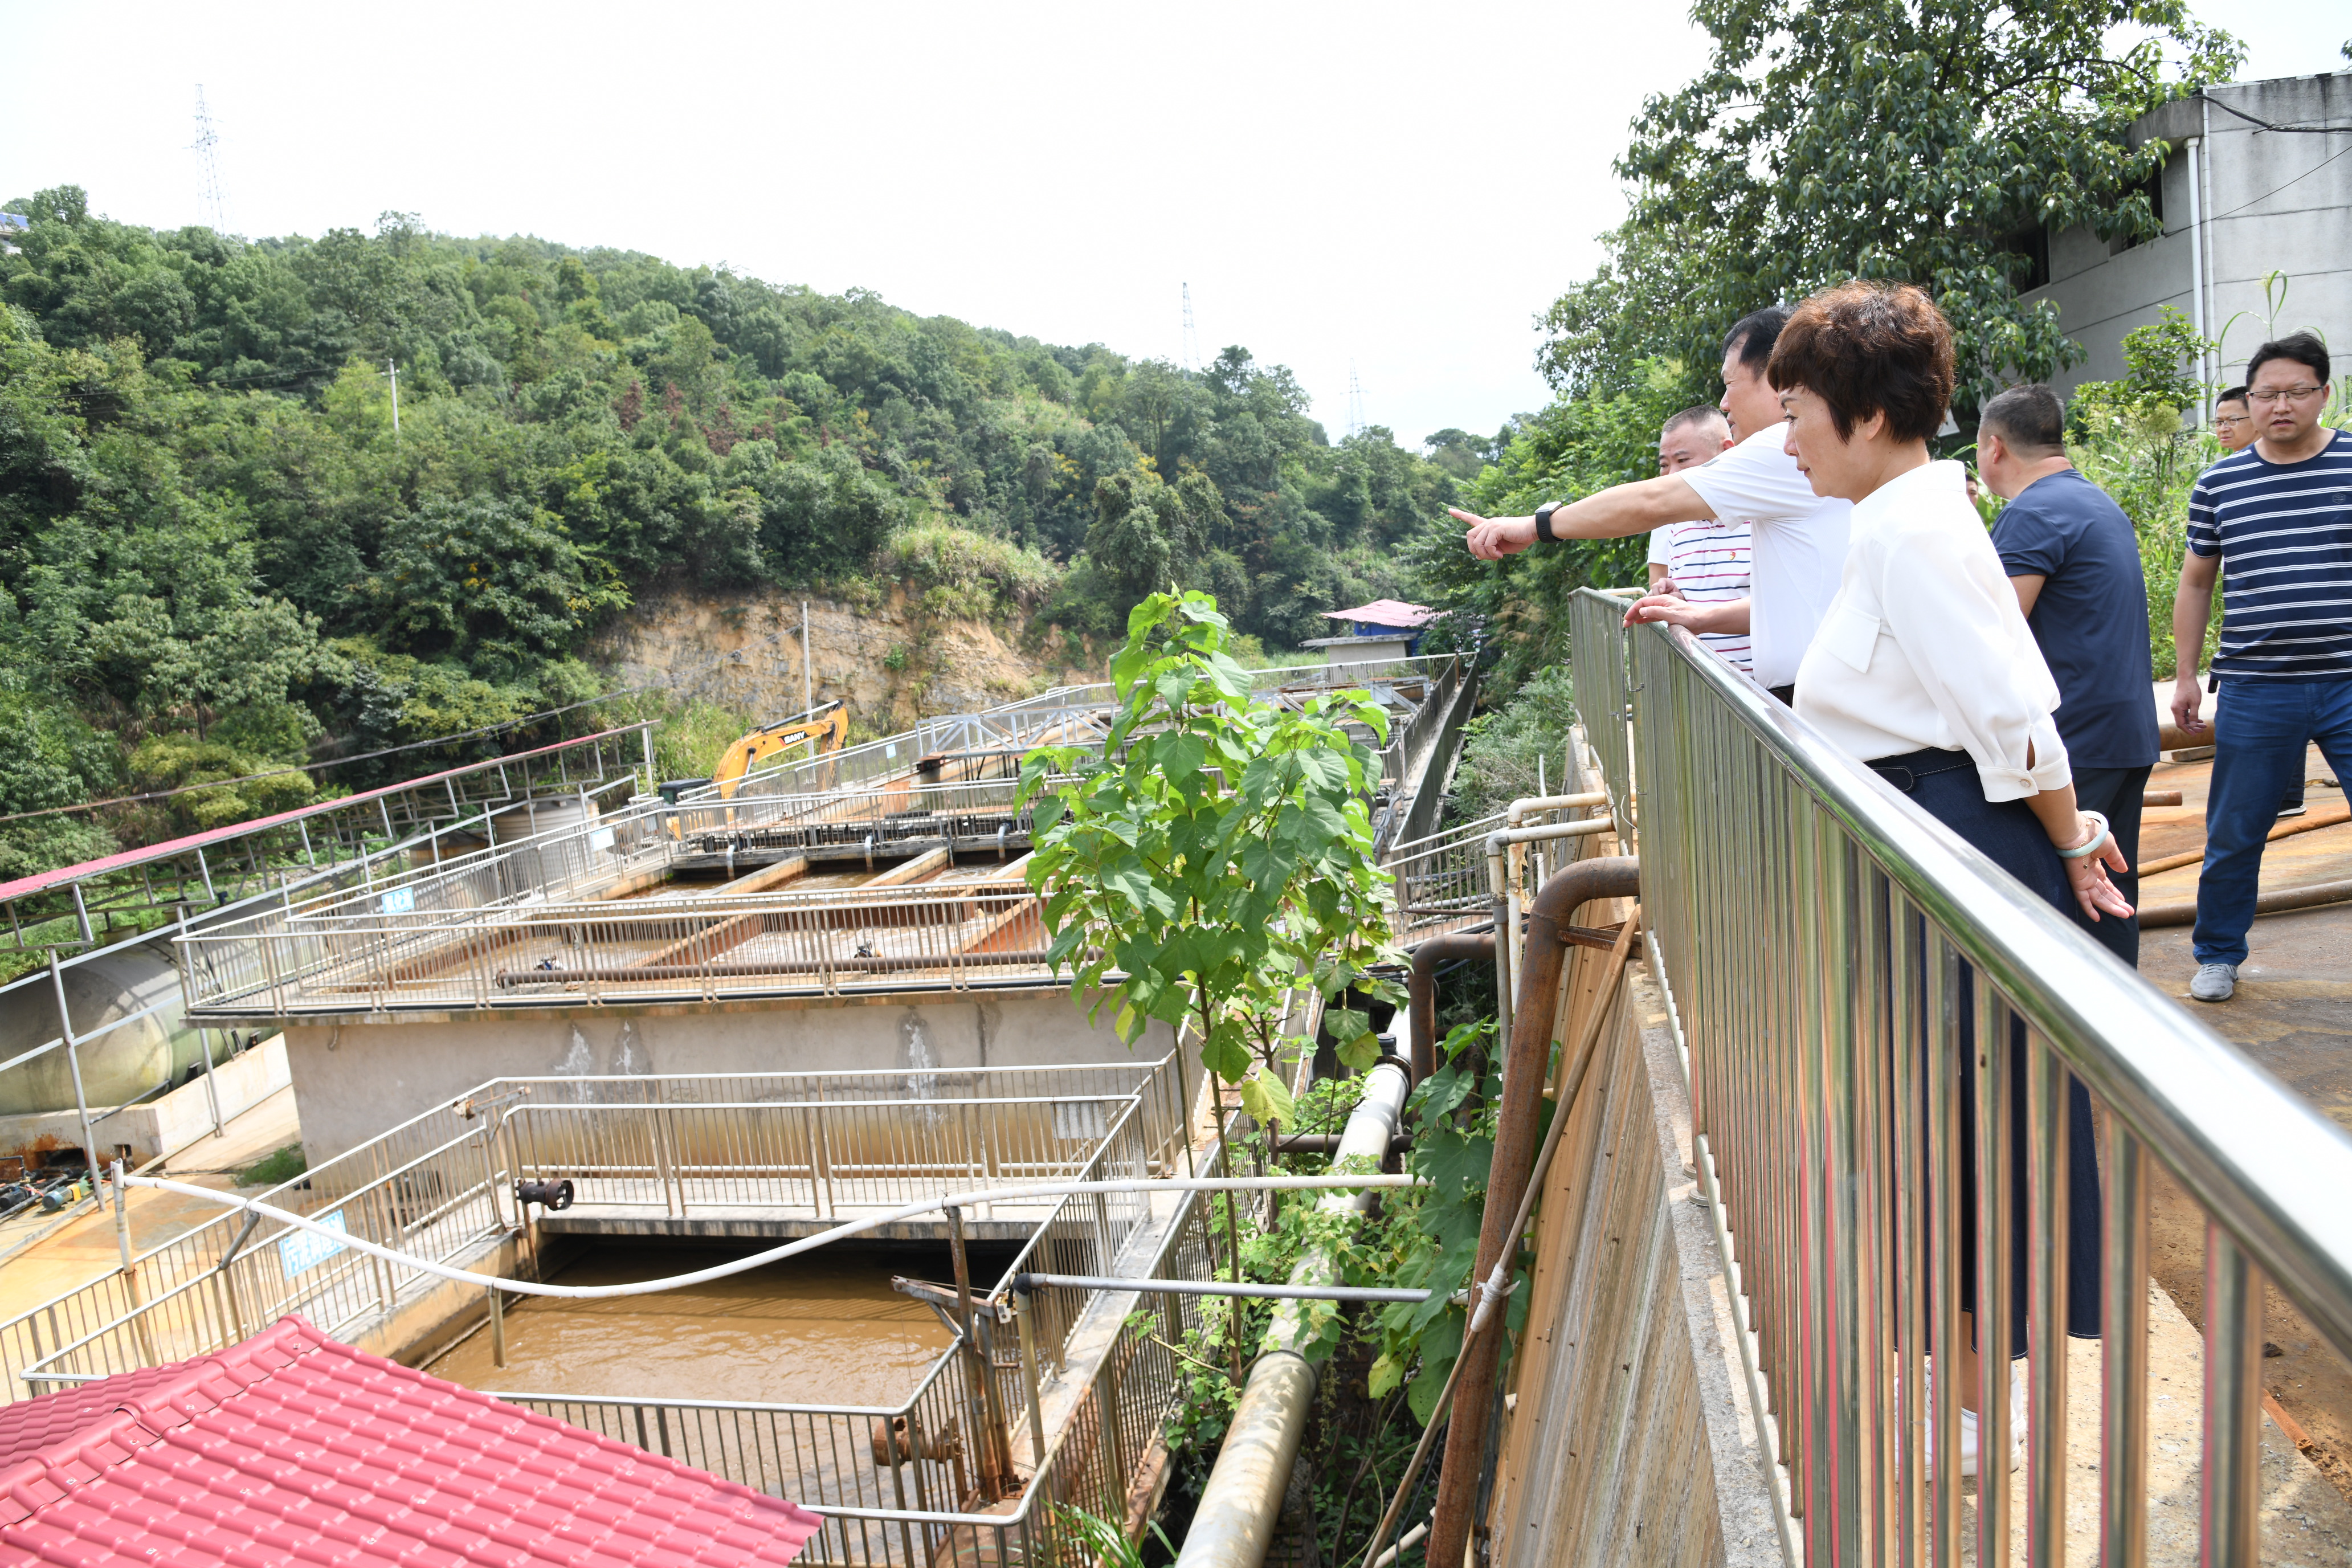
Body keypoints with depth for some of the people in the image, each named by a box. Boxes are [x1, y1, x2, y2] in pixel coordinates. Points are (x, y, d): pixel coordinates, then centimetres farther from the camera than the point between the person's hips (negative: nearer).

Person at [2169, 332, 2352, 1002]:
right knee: (2233, 837, 9)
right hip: (2255, 691, 1)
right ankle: (2217, 957, 27)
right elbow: (2197, 581, 13)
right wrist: (2185, 675, 10)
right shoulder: (2219, 482, 5)